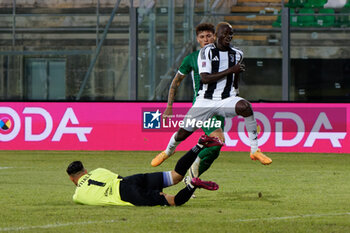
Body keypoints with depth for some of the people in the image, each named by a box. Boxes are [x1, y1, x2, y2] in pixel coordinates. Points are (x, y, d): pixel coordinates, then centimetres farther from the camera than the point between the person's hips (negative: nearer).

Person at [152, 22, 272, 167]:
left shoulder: (237, 54, 8)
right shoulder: (207, 52, -8)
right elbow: (205, 79, -19)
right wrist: (230, 70, -20)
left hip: (227, 99, 2)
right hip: (205, 101, -2)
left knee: (245, 106, -32)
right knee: (183, 133, 1)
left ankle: (255, 151, -24)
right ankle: (168, 151, 38)